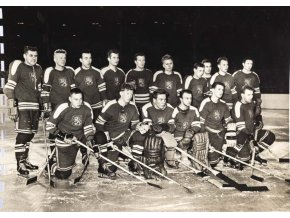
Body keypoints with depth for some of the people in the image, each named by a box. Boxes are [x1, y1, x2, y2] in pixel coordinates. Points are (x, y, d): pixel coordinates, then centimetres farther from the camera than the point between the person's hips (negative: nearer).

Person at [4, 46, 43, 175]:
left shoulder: (38, 69, 16)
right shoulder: (18, 66, -4)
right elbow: (9, 87, -8)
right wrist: (12, 106, -14)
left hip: (35, 106, 7)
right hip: (22, 106, -6)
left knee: (30, 134, 9)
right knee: (23, 134, -9)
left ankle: (25, 160, 22)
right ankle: (20, 164, 0)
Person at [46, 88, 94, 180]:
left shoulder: (86, 108, -8)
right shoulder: (63, 108, -20)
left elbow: (88, 126, 2)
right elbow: (49, 125, -14)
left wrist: (90, 140, -10)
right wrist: (62, 136, -21)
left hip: (79, 138, 5)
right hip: (64, 142, -5)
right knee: (63, 175, -5)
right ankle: (52, 168, 31)